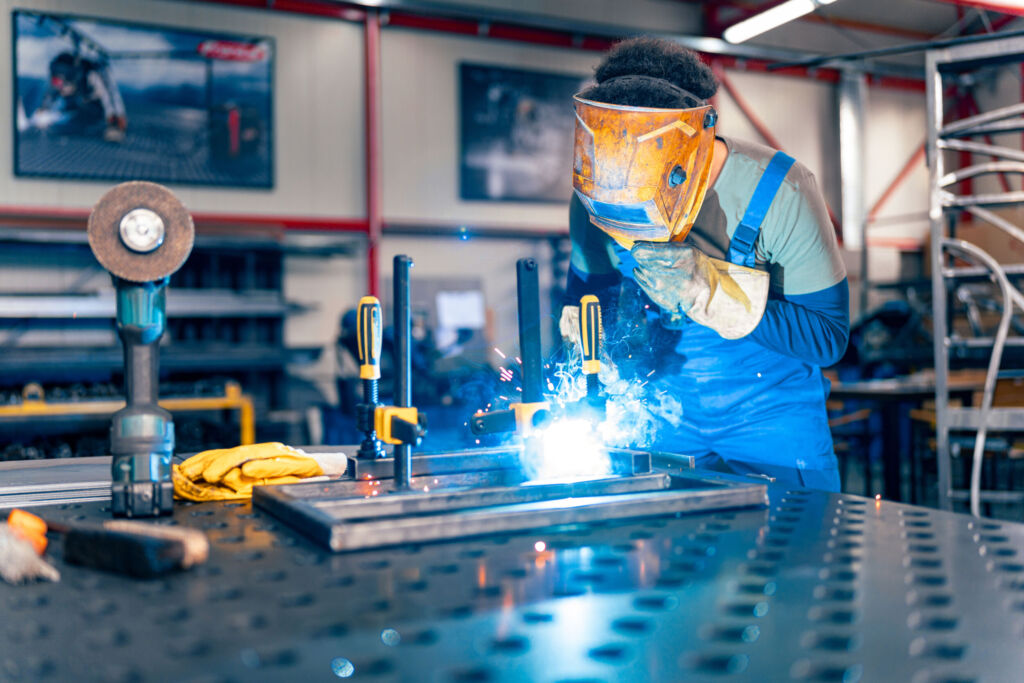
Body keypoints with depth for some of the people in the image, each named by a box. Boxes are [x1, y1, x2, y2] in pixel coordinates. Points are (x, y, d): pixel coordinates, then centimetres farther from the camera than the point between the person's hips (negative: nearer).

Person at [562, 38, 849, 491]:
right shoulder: (596, 197, -13)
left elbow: (828, 337, -19)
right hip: (663, 414, 2)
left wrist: (712, 290, -32)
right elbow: (586, 291, 4)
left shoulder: (779, 192, -23)